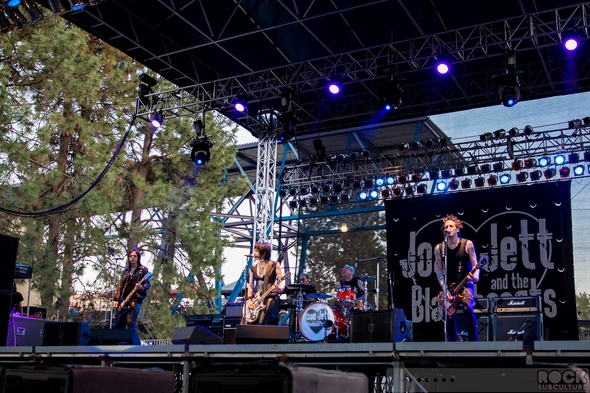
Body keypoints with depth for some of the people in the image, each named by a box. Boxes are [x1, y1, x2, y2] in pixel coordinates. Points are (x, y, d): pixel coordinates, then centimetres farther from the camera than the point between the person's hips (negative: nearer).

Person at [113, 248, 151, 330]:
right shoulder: (125, 271, 17)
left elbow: (147, 284, -4)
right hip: (124, 299, 6)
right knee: (120, 323, 5)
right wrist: (117, 300, 7)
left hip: (136, 299, -6)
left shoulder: (143, 270, 2)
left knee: (130, 322, -19)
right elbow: (120, 286, 16)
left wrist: (142, 287, -27)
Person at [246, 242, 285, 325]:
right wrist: (249, 300, 0)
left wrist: (280, 288, -29)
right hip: (256, 299, 5)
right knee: (253, 324, -6)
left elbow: (282, 281, -7)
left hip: (270, 298, -5)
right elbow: (250, 285, 13)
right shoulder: (253, 267, 12)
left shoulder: (274, 265, -1)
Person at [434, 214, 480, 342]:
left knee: (468, 309, -25)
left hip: (466, 285, -2)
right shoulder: (439, 248, 0)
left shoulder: (467, 244, -5)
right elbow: (438, 271, 1)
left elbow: (475, 265, -5)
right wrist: (444, 289, -9)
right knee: (450, 317, -1)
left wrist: (476, 277, -26)